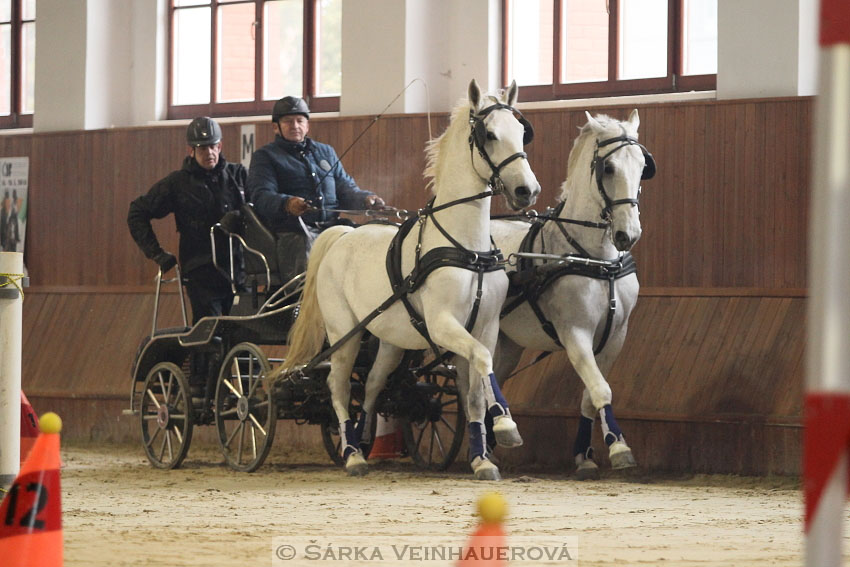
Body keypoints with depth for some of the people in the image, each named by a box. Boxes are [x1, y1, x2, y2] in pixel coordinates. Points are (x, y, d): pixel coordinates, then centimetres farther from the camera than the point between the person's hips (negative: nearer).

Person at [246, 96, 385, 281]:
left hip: (331, 226, 4)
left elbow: (346, 189, 26)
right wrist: (287, 204, -25)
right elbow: (261, 196, -3)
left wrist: (366, 199, 2)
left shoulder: (325, 152, 30)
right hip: (292, 230, -4)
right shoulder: (265, 156, 13)